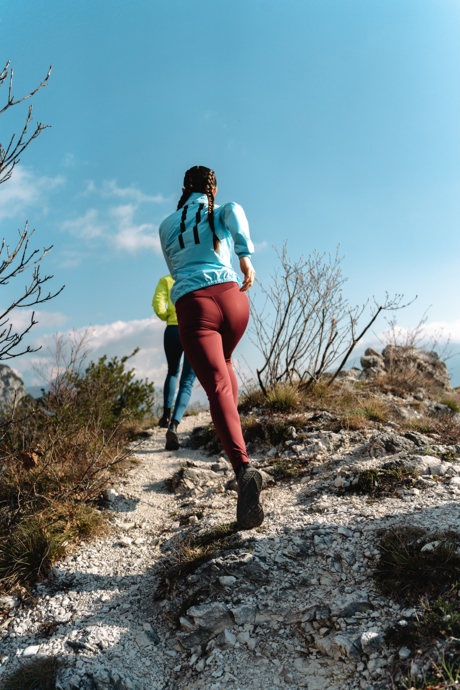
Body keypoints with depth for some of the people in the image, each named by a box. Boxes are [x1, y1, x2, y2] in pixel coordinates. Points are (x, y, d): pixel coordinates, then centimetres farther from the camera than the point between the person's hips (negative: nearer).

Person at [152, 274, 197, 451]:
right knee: (187, 382, 0)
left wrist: (169, 317, 13)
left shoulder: (166, 280, 8)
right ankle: (174, 424, -19)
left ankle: (167, 415, 20)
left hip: (173, 330, 1)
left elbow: (158, 306, -5)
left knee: (172, 373, 27)